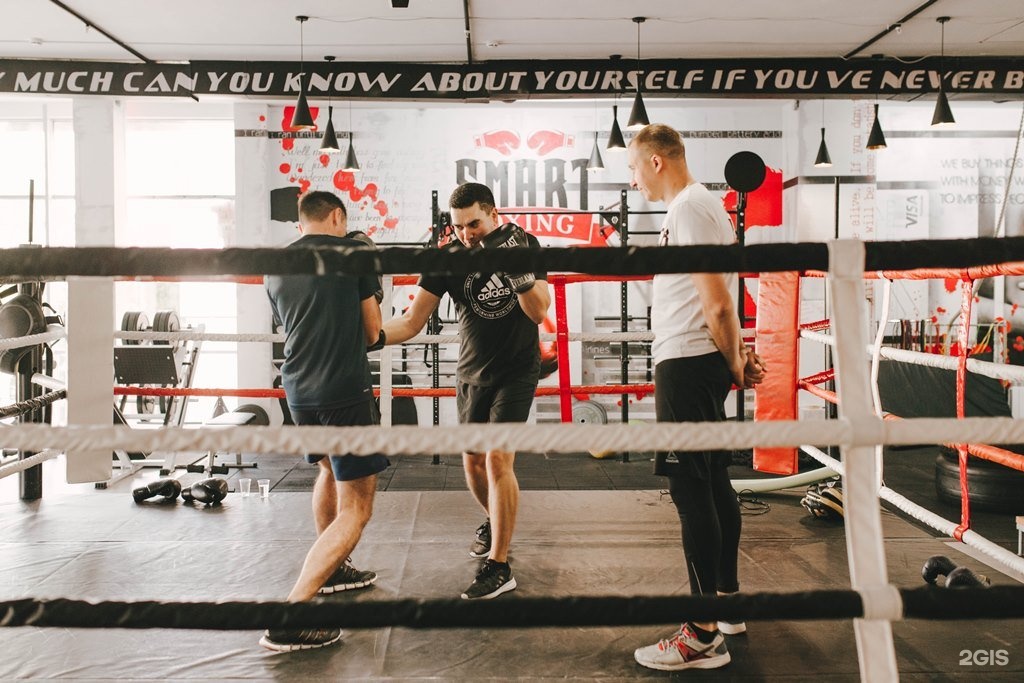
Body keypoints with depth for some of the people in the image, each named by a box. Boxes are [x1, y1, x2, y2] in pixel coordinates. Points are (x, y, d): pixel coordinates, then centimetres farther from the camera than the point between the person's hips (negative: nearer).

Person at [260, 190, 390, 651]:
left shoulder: (276, 266, 11)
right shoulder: (353, 252, -2)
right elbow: (372, 331, 4)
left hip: (298, 390, 7)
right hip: (345, 392, -6)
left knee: (330, 469, 32)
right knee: (356, 507, -1)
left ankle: (331, 569, 43)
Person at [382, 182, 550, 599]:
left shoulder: (522, 243, -10)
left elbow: (538, 312, -16)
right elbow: (412, 321, -6)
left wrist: (517, 271, -33)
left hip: (516, 372, -3)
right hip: (472, 373, 3)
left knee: (498, 459, -14)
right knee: (473, 462, 9)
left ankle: (499, 567, -7)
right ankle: (495, 523, 40)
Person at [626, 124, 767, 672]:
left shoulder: (688, 208, -14)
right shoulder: (698, 204, 18)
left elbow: (717, 303, -18)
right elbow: (720, 302, 19)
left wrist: (734, 363, -8)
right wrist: (737, 357, 12)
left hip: (687, 364, -11)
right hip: (702, 365, 11)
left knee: (691, 491, -8)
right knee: (714, 485, 16)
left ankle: (703, 636, -2)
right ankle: (726, 600, 29)